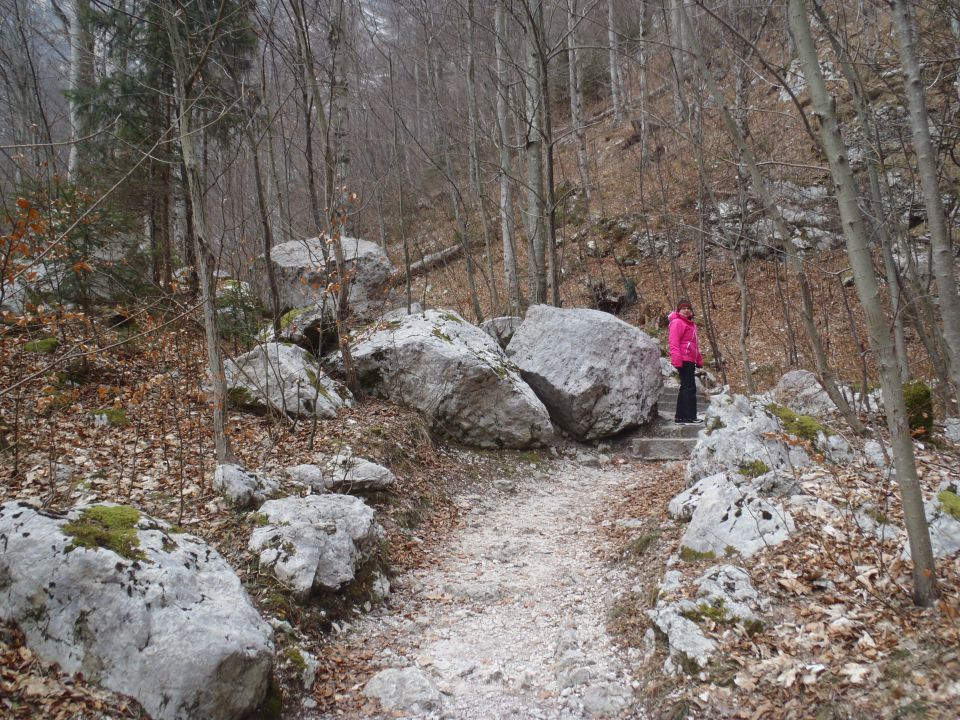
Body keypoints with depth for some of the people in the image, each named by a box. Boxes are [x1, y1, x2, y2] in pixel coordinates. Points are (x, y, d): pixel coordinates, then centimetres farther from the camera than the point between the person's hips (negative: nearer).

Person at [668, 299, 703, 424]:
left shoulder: (691, 323, 21)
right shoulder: (677, 322, -9)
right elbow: (674, 342, -18)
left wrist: (699, 359, 25)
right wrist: (676, 359, -25)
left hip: (690, 360, 10)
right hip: (683, 360, -10)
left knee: (686, 387, 12)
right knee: (690, 387, -10)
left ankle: (680, 416, 18)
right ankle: (690, 417, -9)